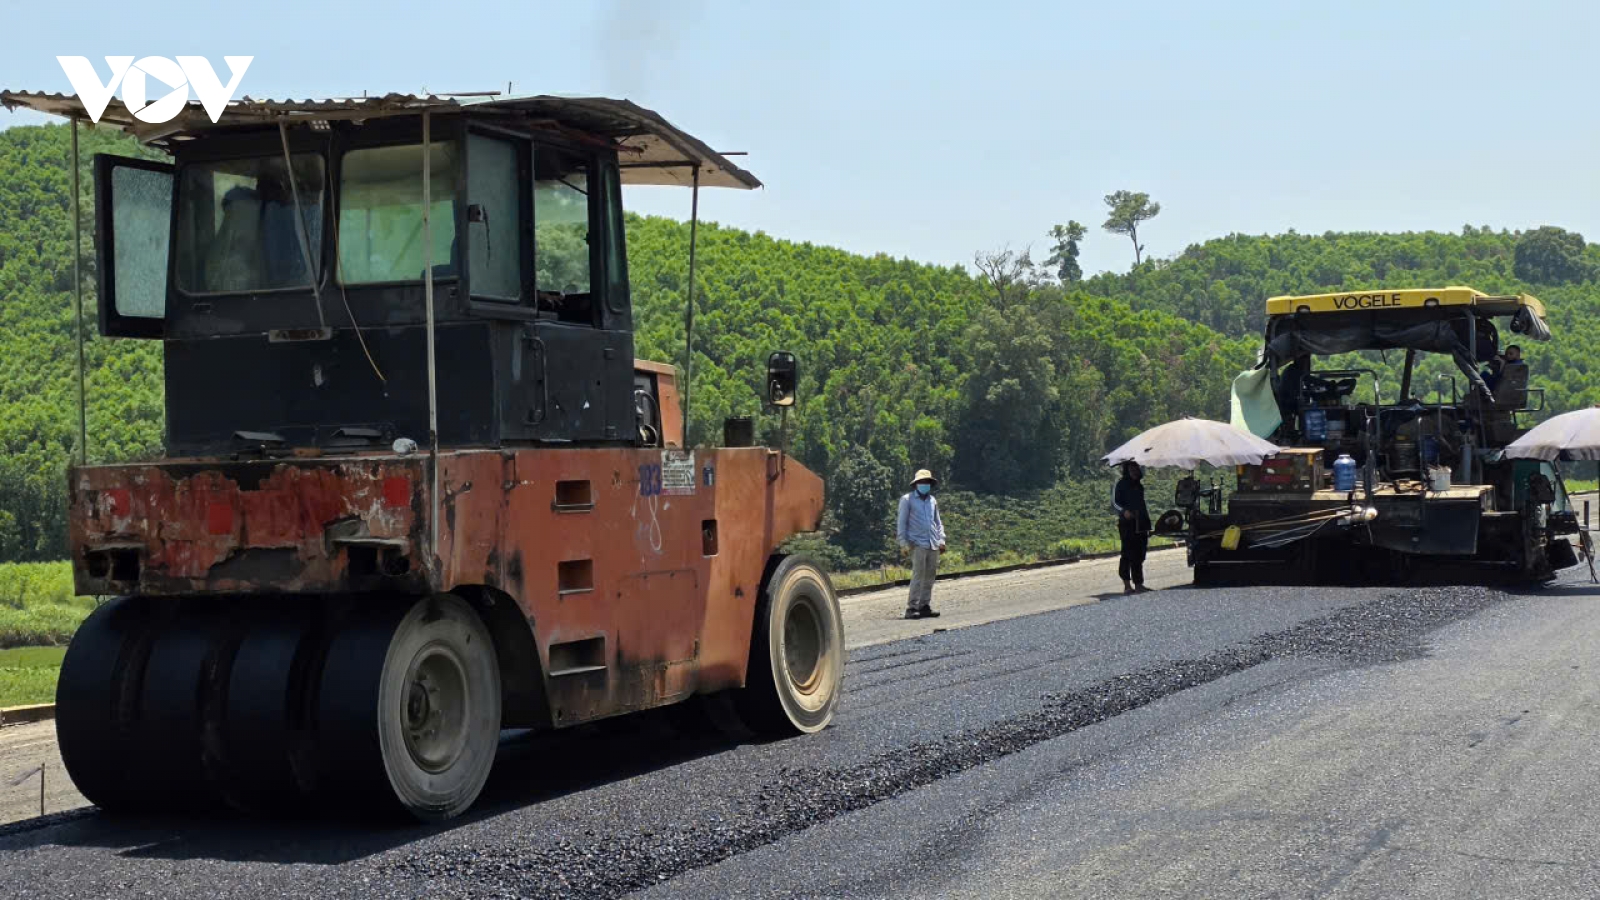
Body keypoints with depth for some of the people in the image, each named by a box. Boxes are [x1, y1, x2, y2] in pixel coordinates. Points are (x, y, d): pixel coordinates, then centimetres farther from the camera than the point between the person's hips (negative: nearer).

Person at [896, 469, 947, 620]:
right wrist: (903, 542, -5)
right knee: (918, 575, -13)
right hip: (918, 544, -6)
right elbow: (901, 522, 1)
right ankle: (912, 608, -12)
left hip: (933, 545, 6)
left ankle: (925, 606, 10)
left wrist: (941, 539, 13)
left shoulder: (932, 500, 18)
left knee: (929, 576, 4)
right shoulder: (907, 500, 3)